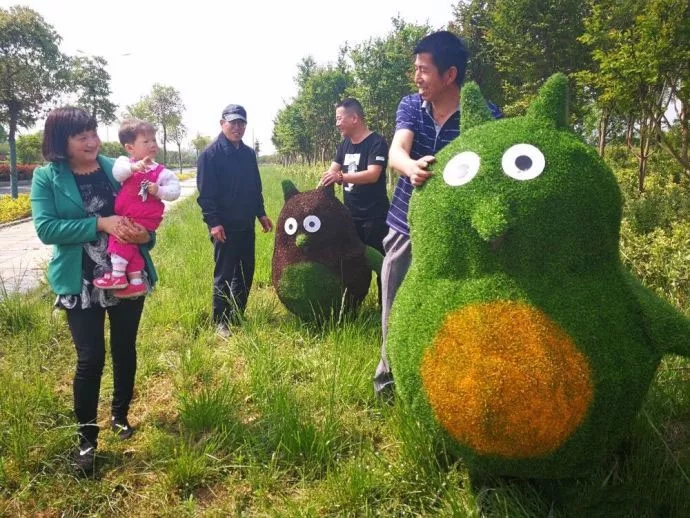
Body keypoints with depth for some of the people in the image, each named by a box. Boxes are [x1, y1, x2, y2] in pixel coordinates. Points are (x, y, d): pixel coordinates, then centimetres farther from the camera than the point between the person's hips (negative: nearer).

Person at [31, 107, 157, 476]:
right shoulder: (47, 177, -5)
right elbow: (45, 228, -16)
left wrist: (145, 235, -14)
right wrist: (101, 224, -25)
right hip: (81, 283, -3)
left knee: (124, 350, 14)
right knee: (90, 358, -3)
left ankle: (120, 415, 37)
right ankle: (86, 439, 16)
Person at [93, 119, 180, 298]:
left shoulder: (160, 172, -4)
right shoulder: (125, 162, 1)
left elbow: (175, 191, -6)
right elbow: (117, 173, -22)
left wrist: (159, 190, -23)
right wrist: (132, 167, -40)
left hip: (144, 219, -4)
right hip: (124, 217, 4)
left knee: (120, 236, -18)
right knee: (129, 245, 4)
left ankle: (117, 275, -8)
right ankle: (136, 282, 14)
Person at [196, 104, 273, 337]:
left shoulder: (249, 153, 11)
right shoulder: (210, 154, -9)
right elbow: (205, 193, -14)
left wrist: (260, 213, 15)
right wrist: (213, 222, -19)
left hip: (246, 225, 7)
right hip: (225, 227, -7)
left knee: (245, 274, 12)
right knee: (223, 275, 0)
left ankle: (237, 317, 25)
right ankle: (220, 322, 11)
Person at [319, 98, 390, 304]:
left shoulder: (376, 142, -13)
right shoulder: (344, 145, 12)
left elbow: (373, 175, -25)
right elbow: (331, 172, 9)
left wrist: (341, 176, -36)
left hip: (374, 216, -8)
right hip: (351, 215, 8)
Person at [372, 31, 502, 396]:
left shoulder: (485, 115, -9)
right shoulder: (410, 106, -1)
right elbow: (395, 152, -20)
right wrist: (413, 168, -43)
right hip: (405, 226, 3)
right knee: (396, 310, 12)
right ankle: (389, 378, 31)